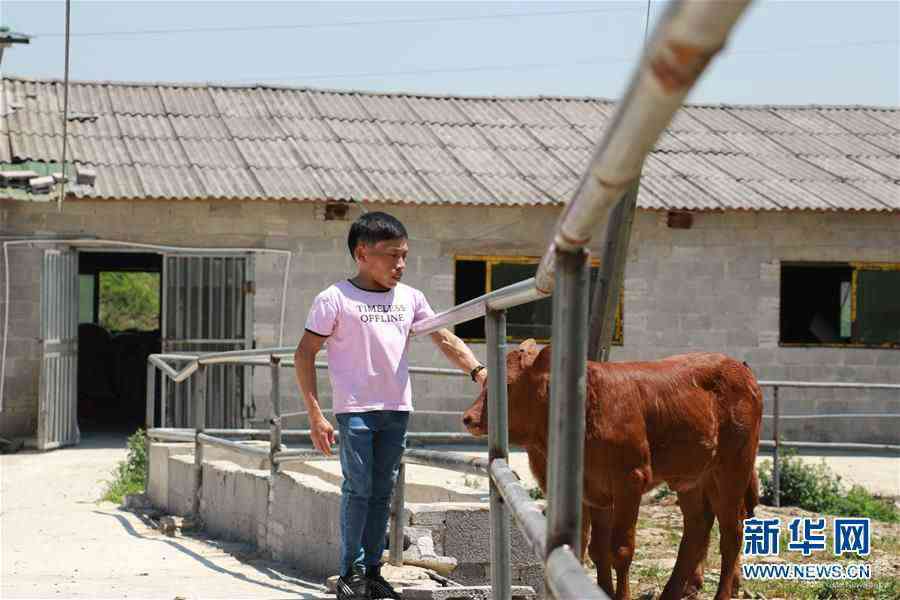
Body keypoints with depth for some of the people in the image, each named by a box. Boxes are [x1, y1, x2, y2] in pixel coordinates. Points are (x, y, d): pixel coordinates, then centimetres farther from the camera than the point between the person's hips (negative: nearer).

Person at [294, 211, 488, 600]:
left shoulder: (410, 298, 9)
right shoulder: (336, 299, -5)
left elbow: (445, 340, 12)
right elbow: (304, 355, -3)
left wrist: (477, 370, -7)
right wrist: (315, 416, -8)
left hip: (396, 408, 5)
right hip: (355, 408, -5)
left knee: (382, 492, 9)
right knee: (358, 488, -5)